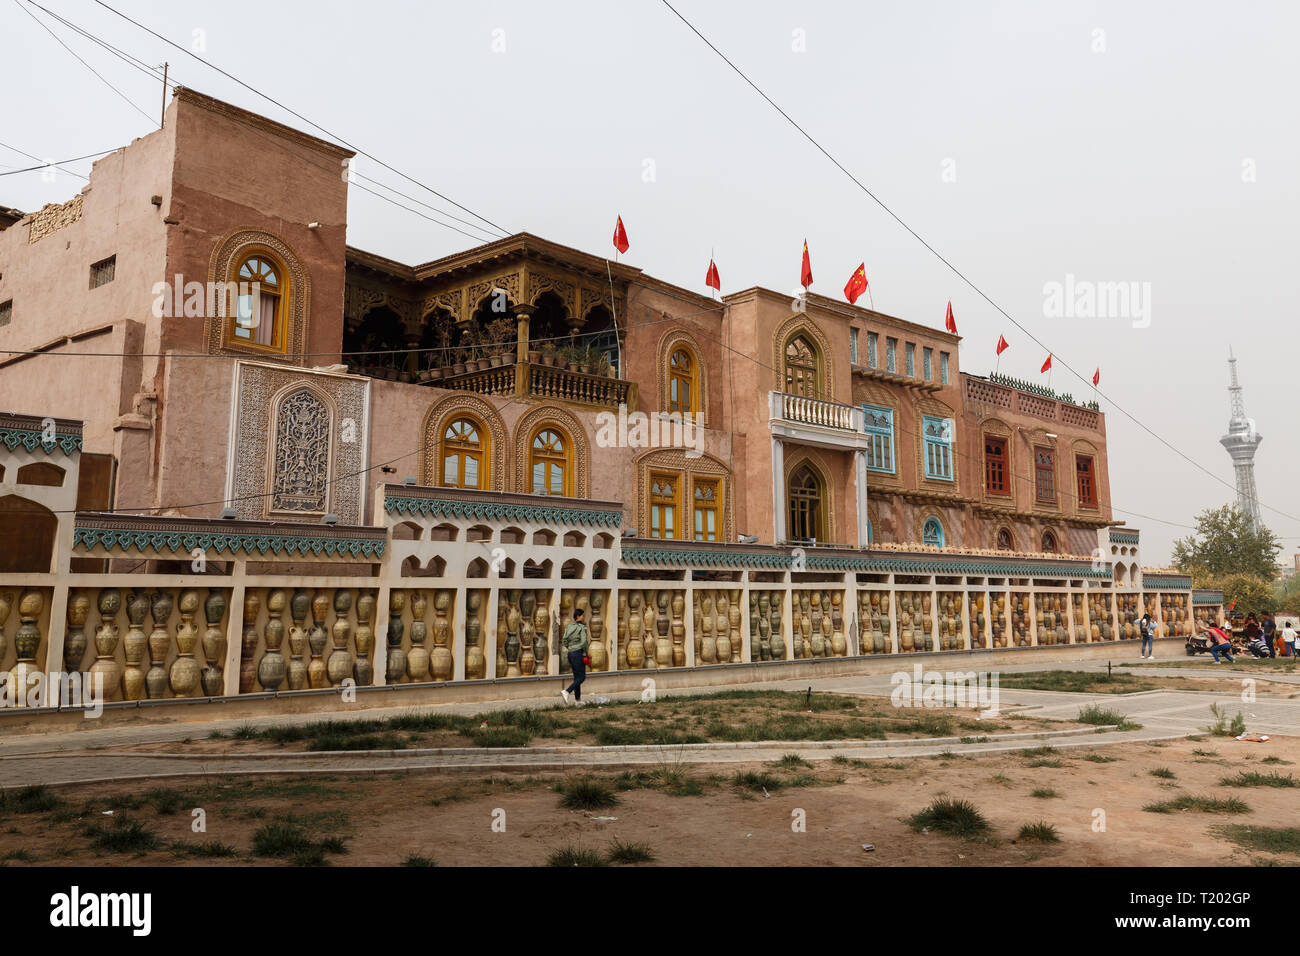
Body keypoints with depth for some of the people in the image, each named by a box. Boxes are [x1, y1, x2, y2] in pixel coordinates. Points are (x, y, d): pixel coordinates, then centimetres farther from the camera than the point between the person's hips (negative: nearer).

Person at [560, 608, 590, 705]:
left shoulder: (569, 627, 9)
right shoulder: (582, 627, -10)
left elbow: (564, 640, 5)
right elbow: (584, 641, -18)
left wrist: (569, 648, 15)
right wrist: (586, 653, -5)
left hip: (570, 653, 8)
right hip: (578, 653, -8)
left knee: (576, 677, 14)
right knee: (582, 677, -1)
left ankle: (578, 699, 15)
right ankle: (566, 691, -18)